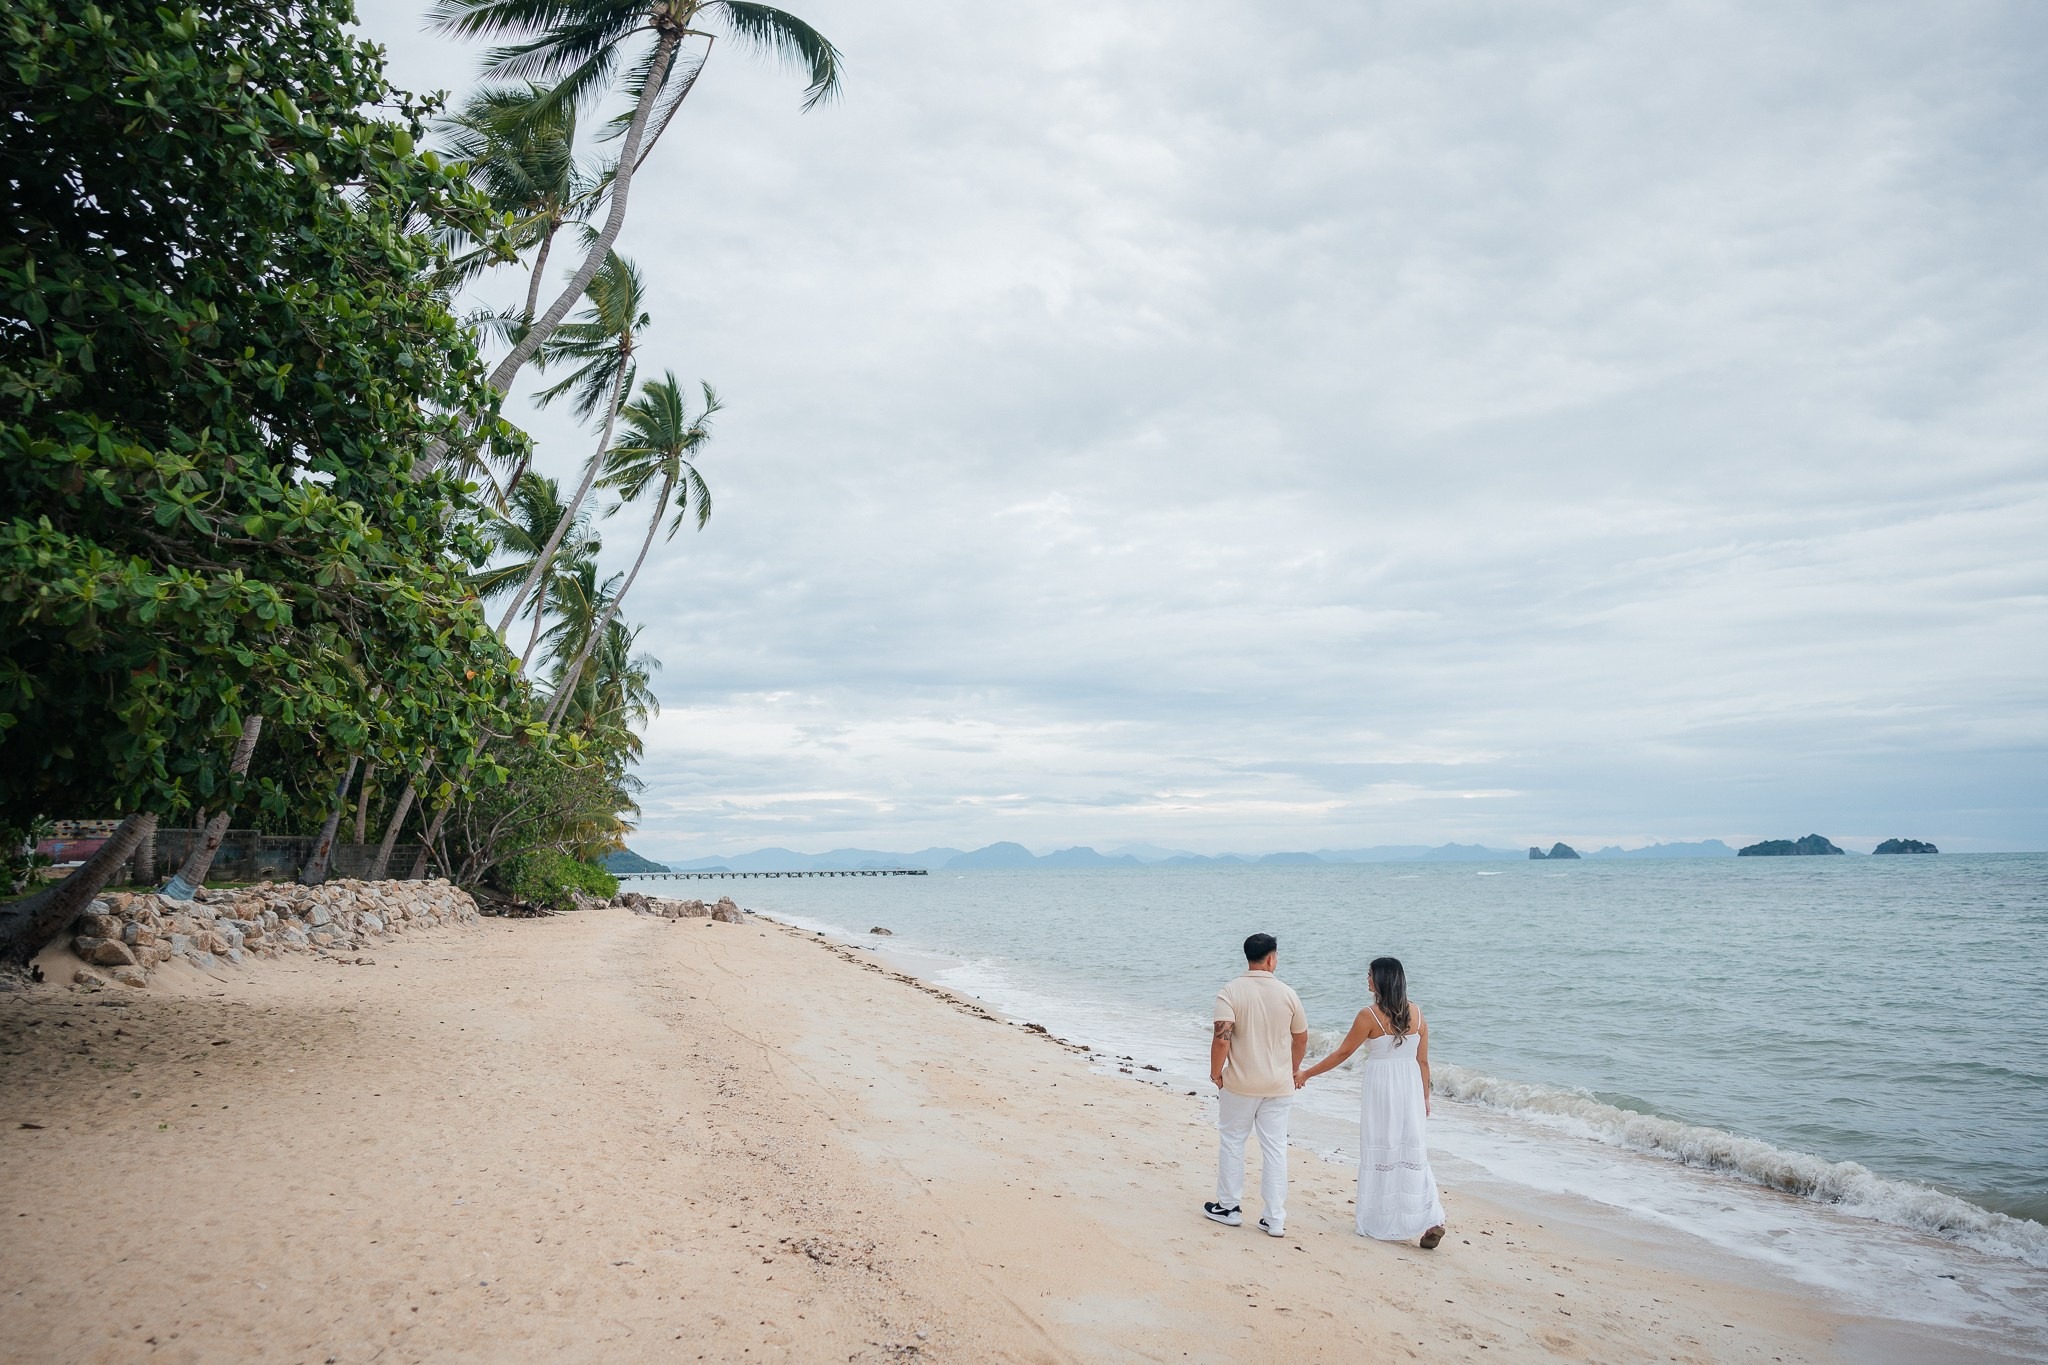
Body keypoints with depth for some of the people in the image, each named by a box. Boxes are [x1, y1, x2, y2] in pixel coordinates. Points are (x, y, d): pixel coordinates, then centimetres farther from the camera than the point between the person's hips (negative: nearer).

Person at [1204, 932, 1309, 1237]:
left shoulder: (1230, 992, -12)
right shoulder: (1288, 994, -3)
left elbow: (1222, 1038, -20)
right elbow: (1301, 1040, 8)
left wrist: (1215, 1074, -5)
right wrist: (1292, 1071, 24)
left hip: (1240, 1084, -2)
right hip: (1280, 1085, 2)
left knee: (1232, 1141, 14)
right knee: (1275, 1148, 8)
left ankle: (1229, 1207, 22)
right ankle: (1275, 1220, 11)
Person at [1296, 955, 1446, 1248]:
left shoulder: (1370, 1015, -13)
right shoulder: (1417, 1013, 2)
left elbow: (1342, 1053, -8)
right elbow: (1423, 1061, 7)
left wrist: (1307, 1074, 1)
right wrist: (1425, 1098, 18)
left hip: (1380, 1088, -4)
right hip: (1411, 1087, 5)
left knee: (1379, 1152, 7)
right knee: (1412, 1152, 9)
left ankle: (1380, 1222, 16)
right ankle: (1431, 1219, -2)